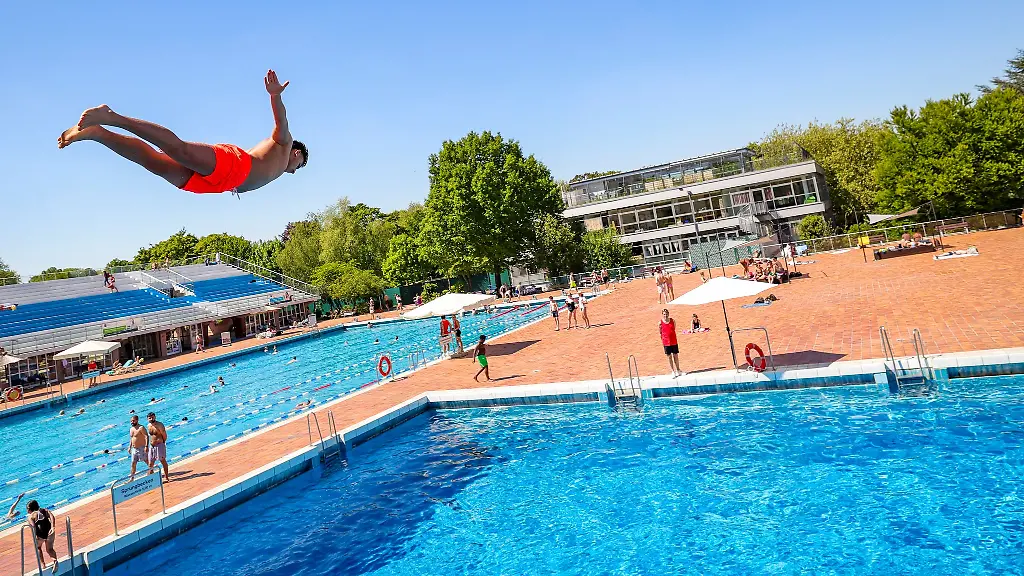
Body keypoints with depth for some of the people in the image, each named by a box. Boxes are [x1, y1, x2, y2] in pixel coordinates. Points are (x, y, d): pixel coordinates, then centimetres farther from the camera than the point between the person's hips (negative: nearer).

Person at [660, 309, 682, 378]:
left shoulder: (673, 321, -1)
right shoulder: (660, 323, -5)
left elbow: (674, 329, 10)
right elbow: (660, 332, 3)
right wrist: (662, 341, 2)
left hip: (674, 341, 1)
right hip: (666, 342, -1)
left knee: (675, 356, 10)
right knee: (669, 357, 5)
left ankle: (678, 370, 25)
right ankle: (673, 371, 13)